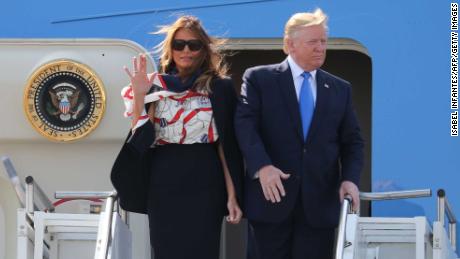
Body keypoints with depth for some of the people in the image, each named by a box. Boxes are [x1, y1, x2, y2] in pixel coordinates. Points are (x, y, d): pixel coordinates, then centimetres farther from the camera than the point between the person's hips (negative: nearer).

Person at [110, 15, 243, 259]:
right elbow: (141, 138, 1)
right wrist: (139, 96, -9)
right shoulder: (156, 87, 9)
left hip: (204, 186, -2)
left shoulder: (219, 87, 3)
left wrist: (232, 195, -5)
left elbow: (227, 144, 0)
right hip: (163, 186, 2)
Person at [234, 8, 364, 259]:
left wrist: (350, 179, -5)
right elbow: (245, 125, -8)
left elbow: (352, 141, 14)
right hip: (272, 196, -3)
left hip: (319, 201, 3)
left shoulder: (340, 89, 15)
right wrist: (262, 167, -23)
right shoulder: (259, 79, 4)